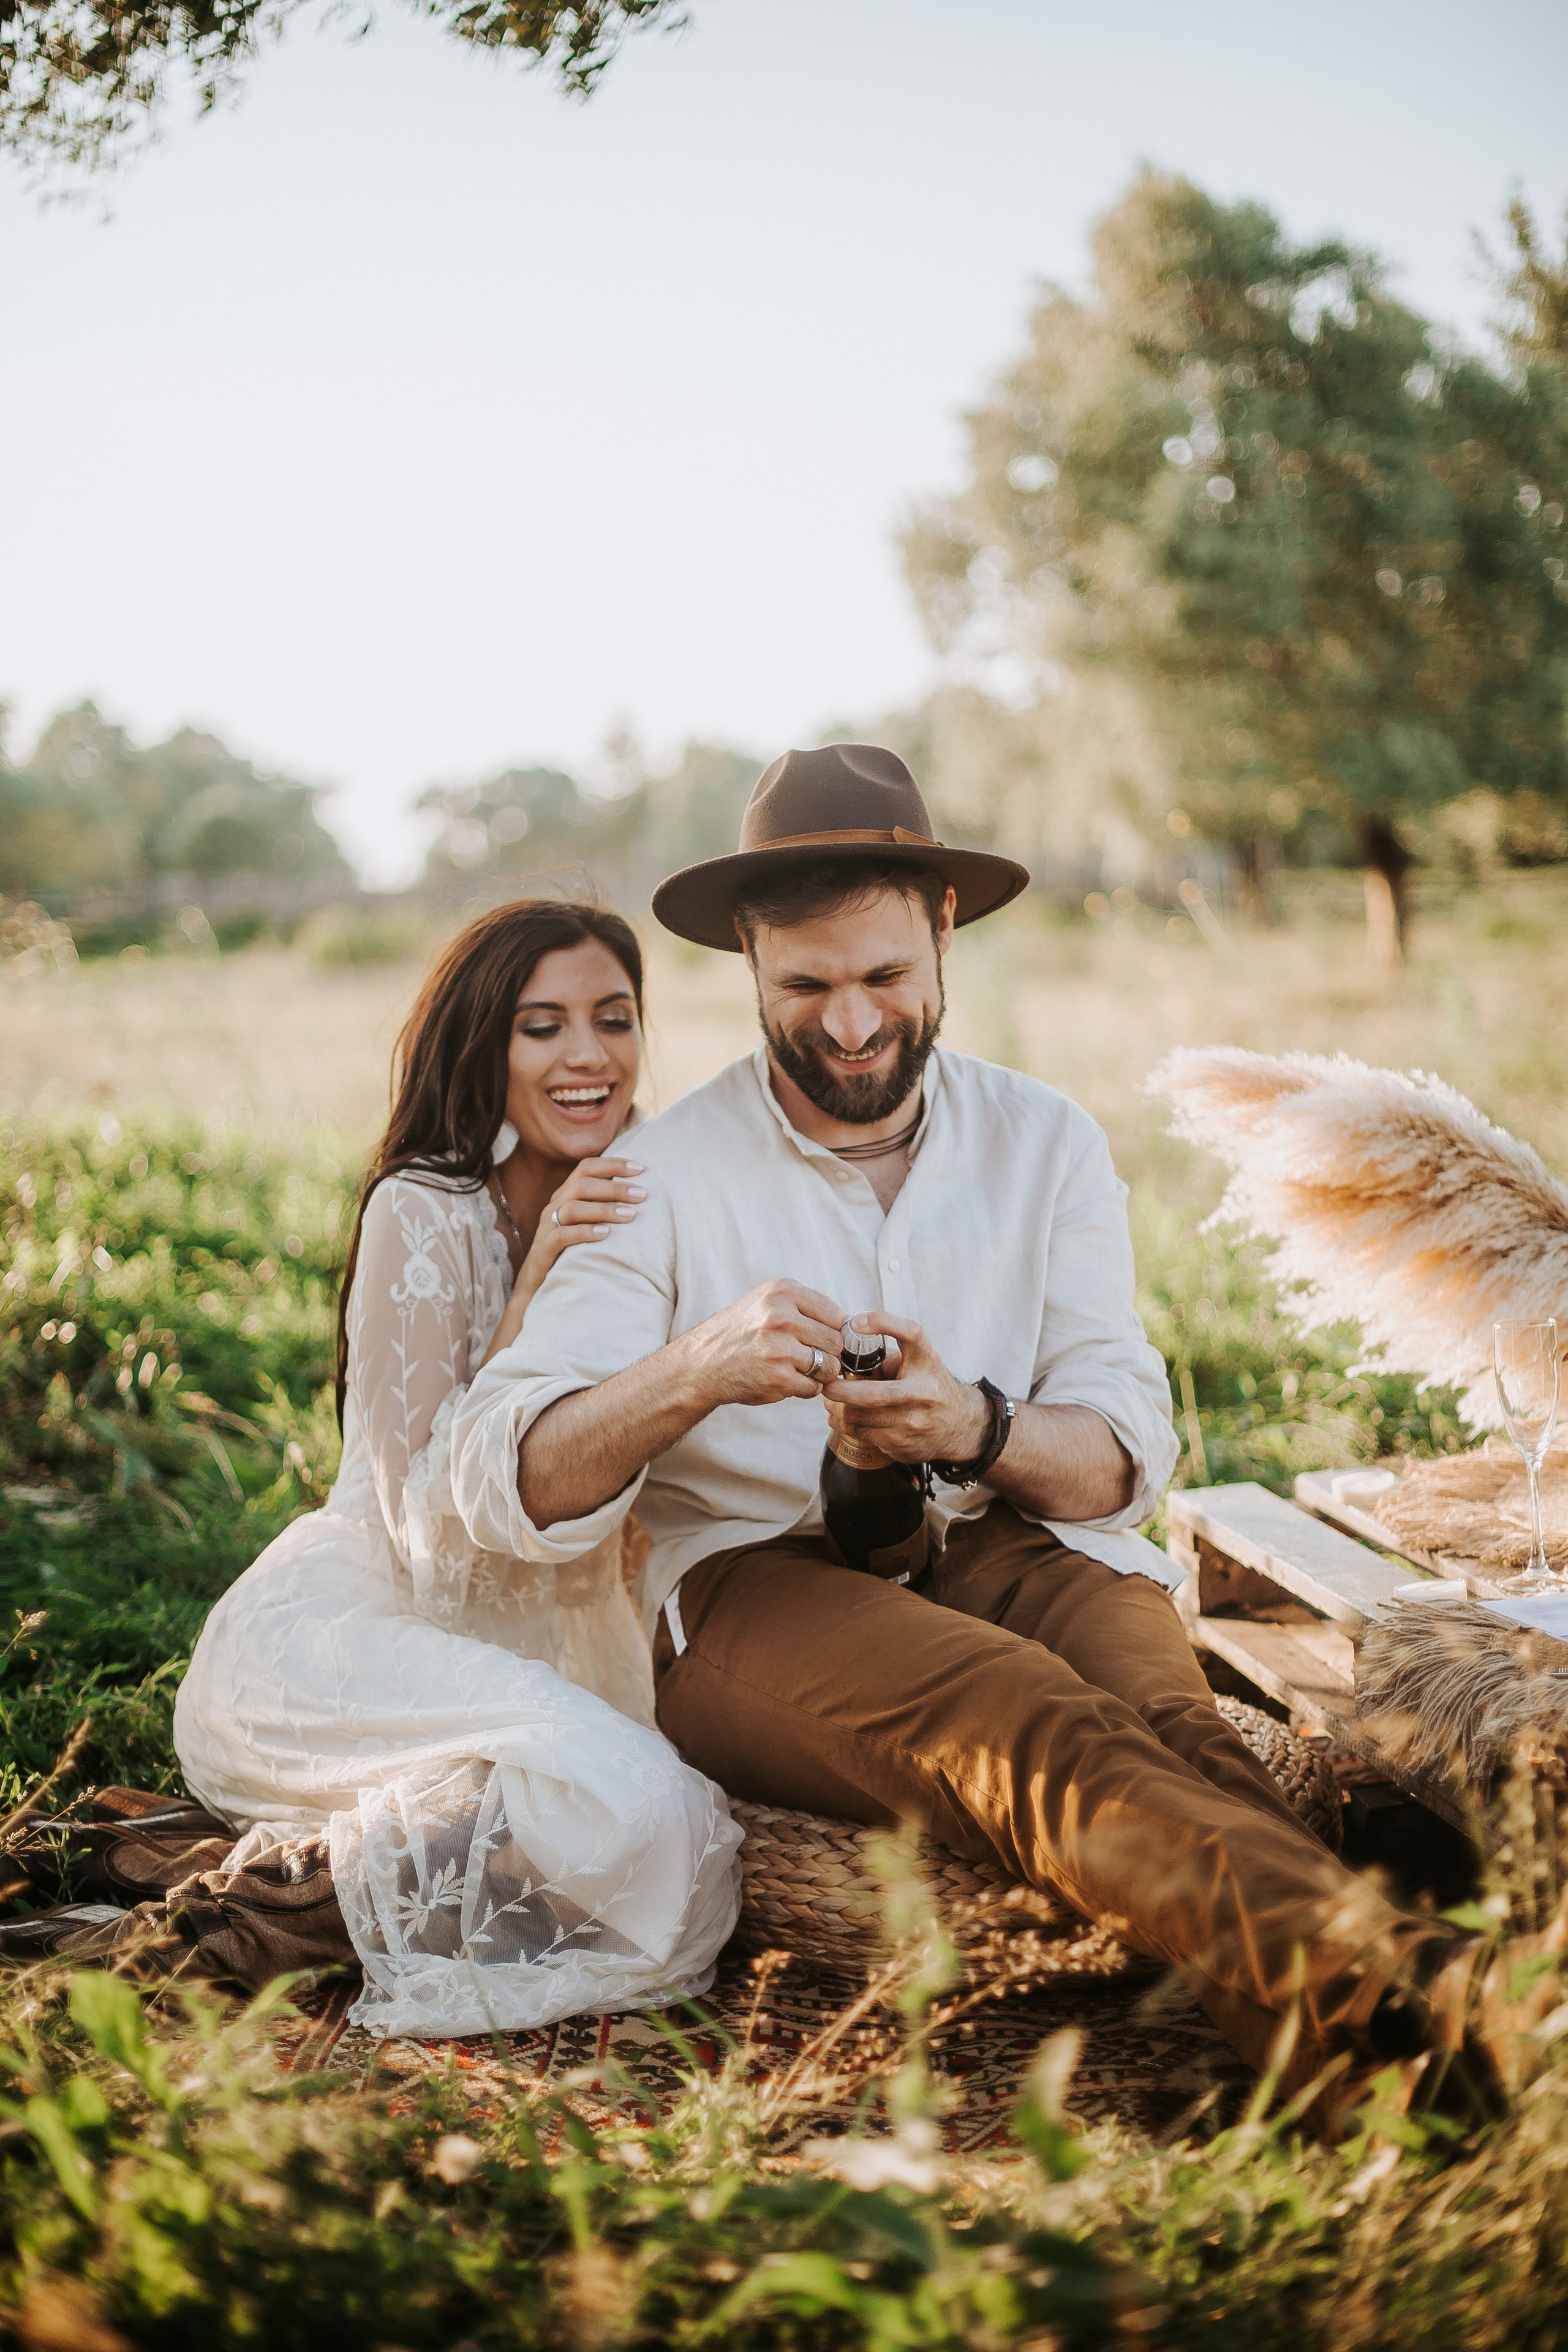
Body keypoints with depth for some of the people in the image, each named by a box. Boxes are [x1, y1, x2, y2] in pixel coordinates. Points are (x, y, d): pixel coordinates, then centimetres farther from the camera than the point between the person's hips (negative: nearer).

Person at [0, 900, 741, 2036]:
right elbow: (435, 1538, -19)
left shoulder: (629, 1213, 5)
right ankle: (252, 1897, -14)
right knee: (630, 1803, -32)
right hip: (328, 1637, -7)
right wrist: (532, 1295, -25)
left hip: (538, 1642, 7)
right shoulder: (427, 1215, -14)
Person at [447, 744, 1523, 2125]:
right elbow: (504, 1490, -9)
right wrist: (691, 1375, -29)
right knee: (1025, 1722, -36)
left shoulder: (1048, 1145, 12)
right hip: (751, 1584, -3)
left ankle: (1336, 1982, -58)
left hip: (1001, 1551, 4)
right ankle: (1364, 1978, -59)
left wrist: (979, 1429, -19)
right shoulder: (662, 1176, 2)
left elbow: (1131, 1453, 4)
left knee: (1165, 1712, -33)